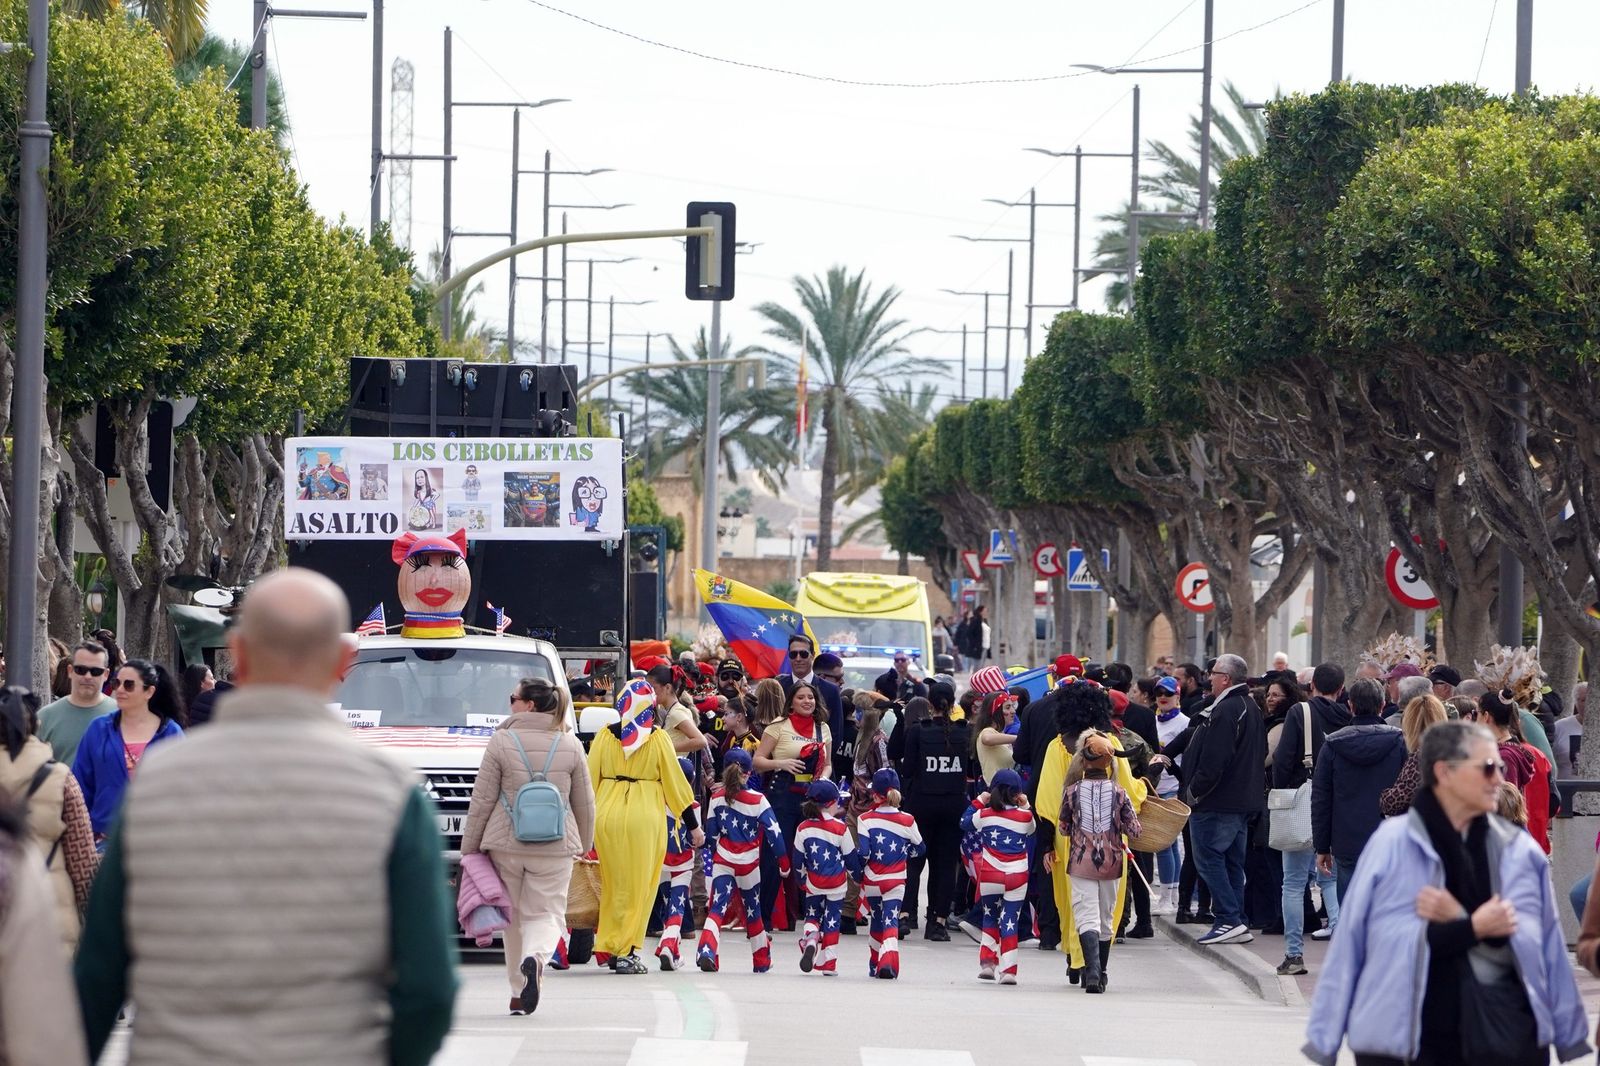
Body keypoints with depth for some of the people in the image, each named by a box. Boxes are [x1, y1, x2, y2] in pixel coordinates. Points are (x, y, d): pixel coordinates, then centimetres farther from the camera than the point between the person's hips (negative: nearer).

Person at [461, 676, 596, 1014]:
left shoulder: (502, 742, -5)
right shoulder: (570, 745, 3)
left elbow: (482, 800, -3)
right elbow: (585, 803, 9)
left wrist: (469, 845, 4)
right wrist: (585, 842, 23)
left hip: (506, 845, -1)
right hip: (555, 847, 1)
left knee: (513, 916, 12)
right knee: (545, 913, 4)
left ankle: (519, 992, 15)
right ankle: (535, 957, -28)